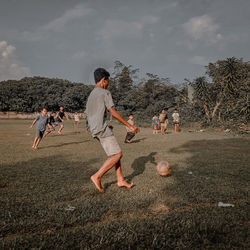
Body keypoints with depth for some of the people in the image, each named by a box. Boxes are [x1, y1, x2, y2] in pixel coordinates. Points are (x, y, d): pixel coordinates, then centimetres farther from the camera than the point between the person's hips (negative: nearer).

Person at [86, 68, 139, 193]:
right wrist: (130, 126, -10)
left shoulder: (90, 96, 21)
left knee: (116, 153, 11)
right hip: (102, 129, -9)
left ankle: (121, 180, 11)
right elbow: (113, 113, -14)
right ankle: (97, 176, -9)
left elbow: (88, 115, 23)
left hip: (94, 130, 9)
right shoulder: (105, 93, -6)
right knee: (117, 154, -7)